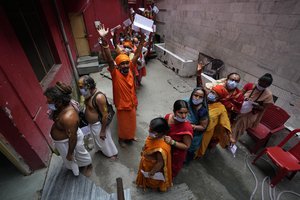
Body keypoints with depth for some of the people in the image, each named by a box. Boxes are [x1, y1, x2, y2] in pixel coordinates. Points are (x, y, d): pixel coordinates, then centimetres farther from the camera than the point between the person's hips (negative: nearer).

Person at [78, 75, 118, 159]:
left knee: (105, 141, 15)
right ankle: (101, 150, 56)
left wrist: (103, 131, -22)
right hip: (91, 124, 8)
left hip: (99, 124, -8)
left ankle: (112, 154, 40)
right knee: (98, 140, 30)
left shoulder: (99, 97, -31)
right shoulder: (89, 94, -3)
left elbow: (105, 115, -27)